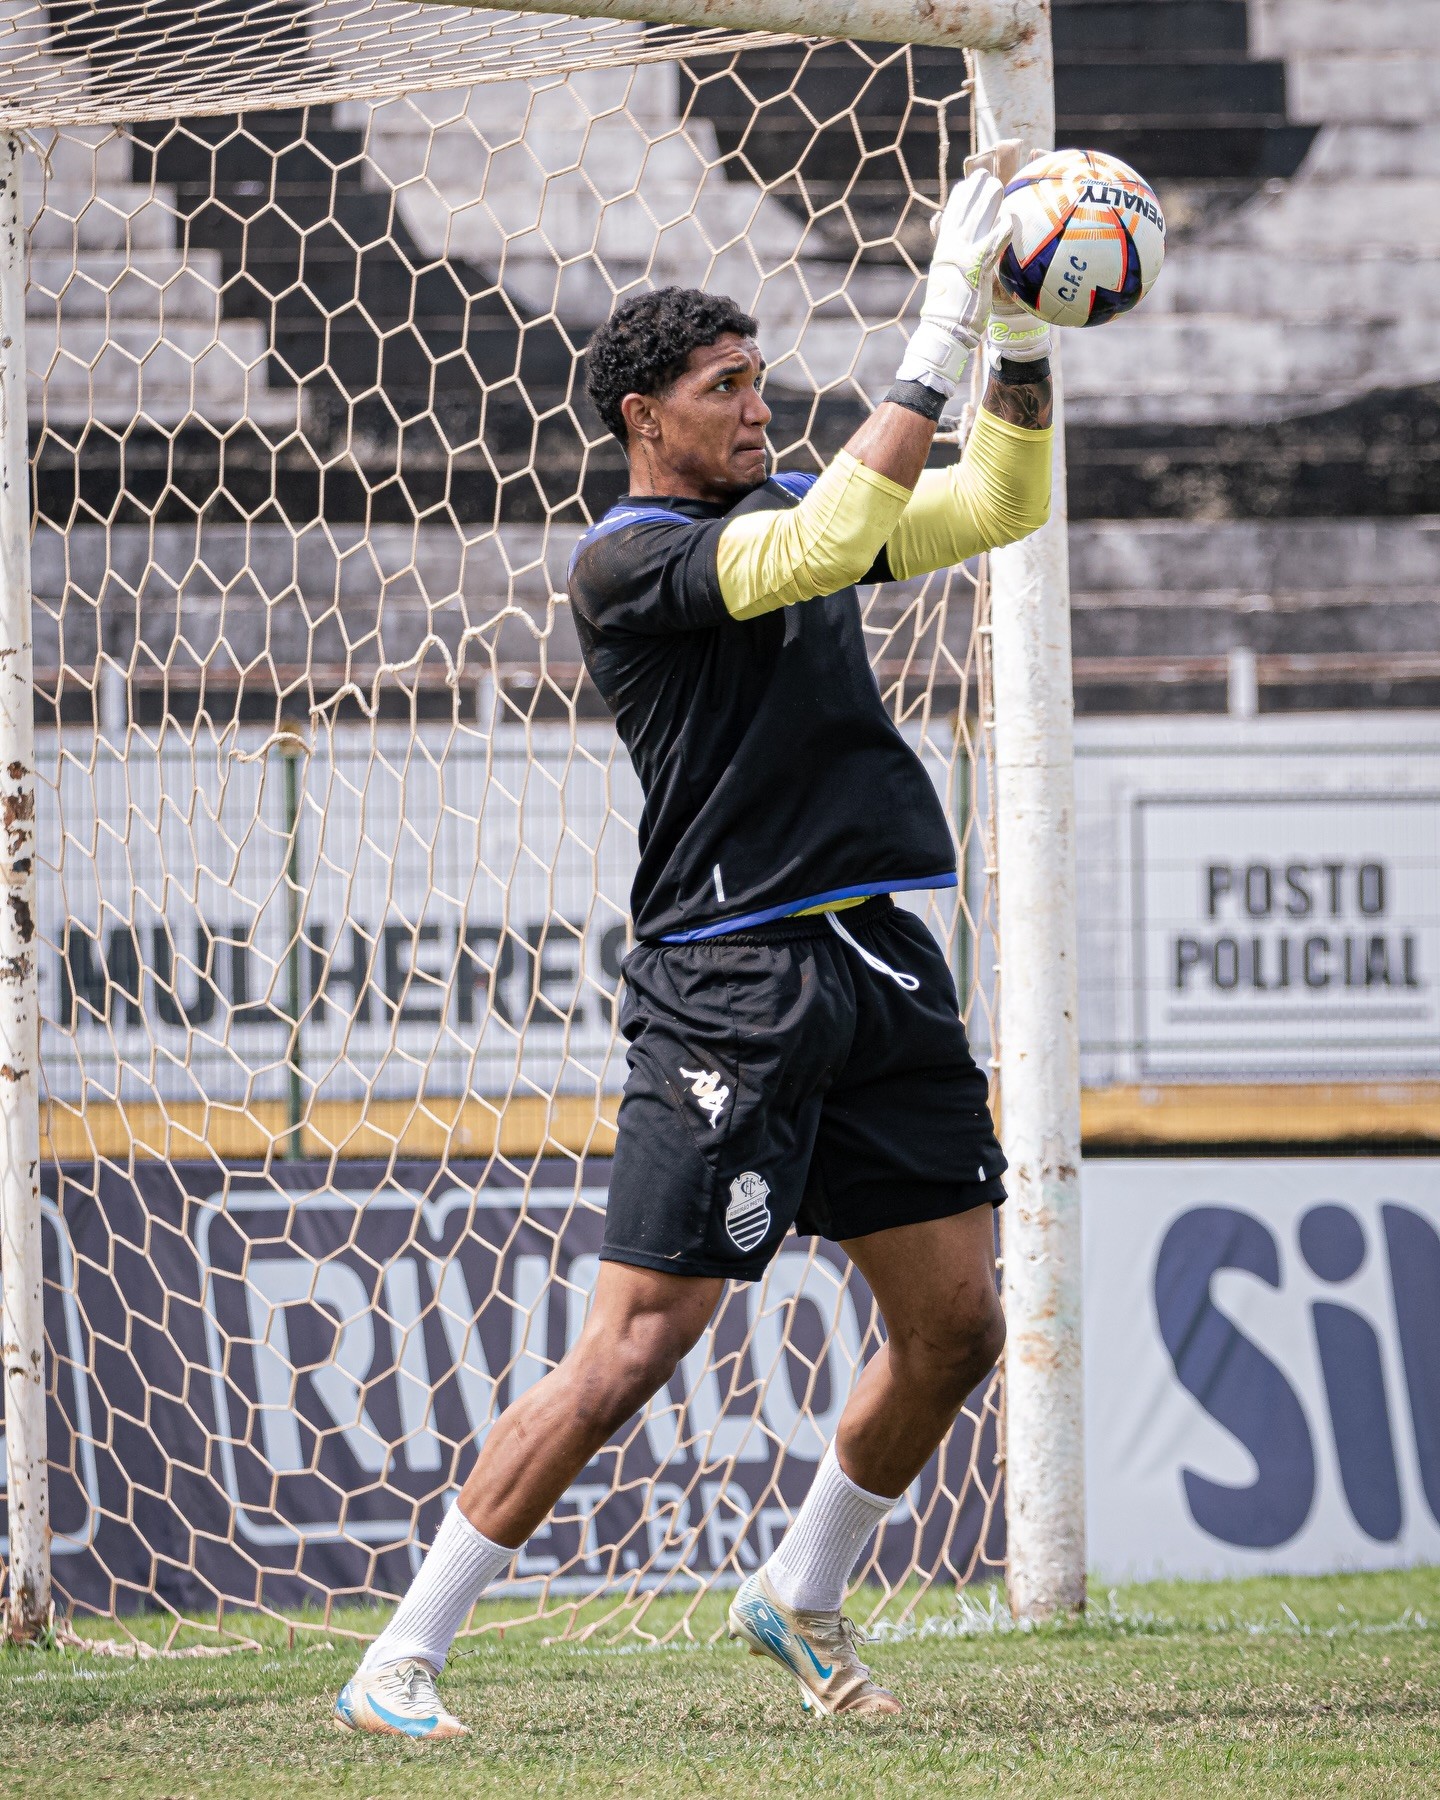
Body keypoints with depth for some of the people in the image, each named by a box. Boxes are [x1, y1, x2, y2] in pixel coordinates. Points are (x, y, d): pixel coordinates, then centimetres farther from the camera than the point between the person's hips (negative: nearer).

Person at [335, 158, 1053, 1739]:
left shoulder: (781, 509, 16)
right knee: (631, 1351, -12)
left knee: (954, 1327, 7)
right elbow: (829, 540, -22)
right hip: (728, 983, -7)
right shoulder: (623, 563, -8)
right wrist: (941, 335, -20)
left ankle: (798, 1602, 28)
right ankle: (401, 1664, -5)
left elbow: (1002, 504, 19)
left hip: (878, 959, 8)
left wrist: (1021, 339, 3)